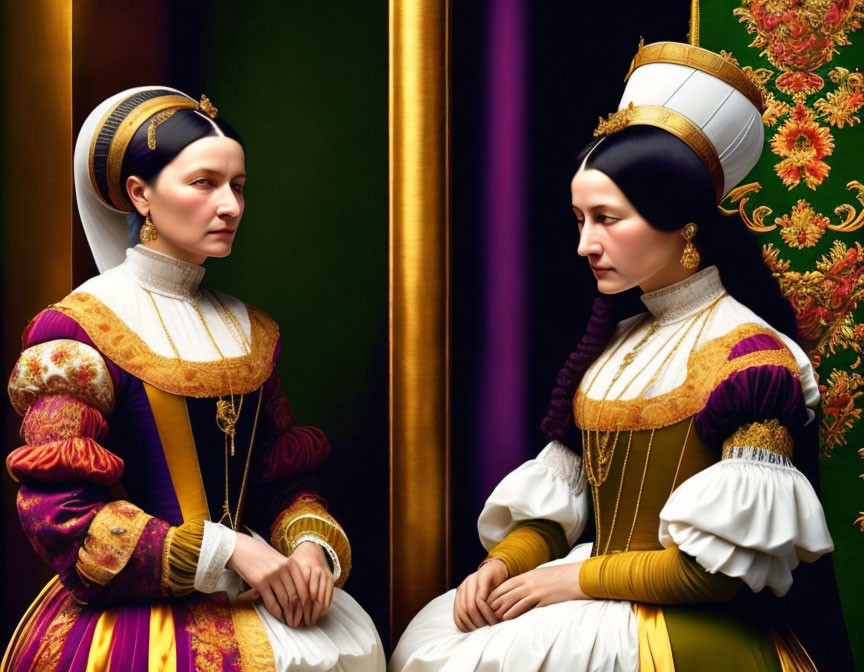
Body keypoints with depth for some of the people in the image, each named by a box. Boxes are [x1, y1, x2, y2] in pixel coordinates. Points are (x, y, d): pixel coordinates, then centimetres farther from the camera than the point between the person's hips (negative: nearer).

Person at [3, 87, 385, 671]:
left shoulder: (251, 331, 14)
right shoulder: (77, 329, -5)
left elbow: (286, 475, 13)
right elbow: (62, 509, -12)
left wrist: (312, 545, -10)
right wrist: (227, 549, -17)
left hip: (253, 584, 6)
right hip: (131, 601, -5)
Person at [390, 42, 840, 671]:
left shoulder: (749, 354, -11)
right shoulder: (613, 343, 12)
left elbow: (731, 559, -17)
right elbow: (557, 498, 14)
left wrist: (580, 577, -14)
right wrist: (501, 563, -6)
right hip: (602, 603, 7)